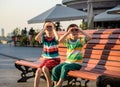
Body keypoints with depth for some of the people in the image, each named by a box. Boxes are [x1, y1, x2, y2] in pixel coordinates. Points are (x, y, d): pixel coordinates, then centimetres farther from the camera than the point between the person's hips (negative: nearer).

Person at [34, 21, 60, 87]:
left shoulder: (55, 38, -7)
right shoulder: (43, 37, 2)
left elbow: (58, 38, -33)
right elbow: (36, 38, -20)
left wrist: (53, 28, -21)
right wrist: (44, 29, -18)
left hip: (55, 60, -4)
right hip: (46, 59, 4)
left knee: (44, 68, -29)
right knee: (38, 71, -19)